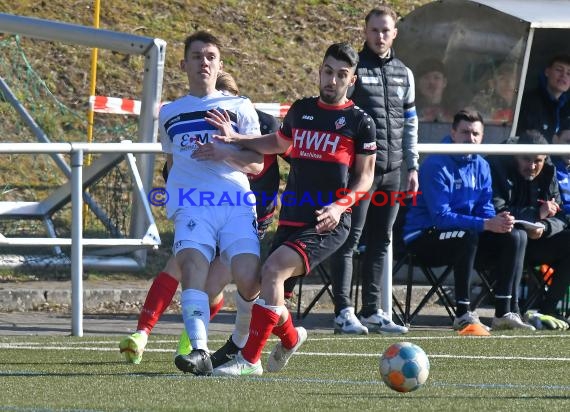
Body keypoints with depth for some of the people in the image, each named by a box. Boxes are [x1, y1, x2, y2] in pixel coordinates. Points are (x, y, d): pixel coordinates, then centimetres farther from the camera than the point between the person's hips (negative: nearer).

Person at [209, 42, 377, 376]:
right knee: (273, 291, 5)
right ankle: (290, 338, 41)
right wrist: (236, 138, 18)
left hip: (328, 225, -6)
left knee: (273, 270, -26)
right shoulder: (301, 110, 13)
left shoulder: (360, 122, -1)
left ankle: (250, 359, -23)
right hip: (291, 219, 6)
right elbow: (279, 143, 32)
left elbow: (365, 175, 1)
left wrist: (340, 205, -15)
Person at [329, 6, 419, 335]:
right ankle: (344, 312, -6)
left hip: (392, 172, 5)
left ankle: (372, 311, 12)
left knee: (381, 241, 7)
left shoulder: (403, 74, 15)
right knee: (349, 240, -6)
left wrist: (412, 166, 15)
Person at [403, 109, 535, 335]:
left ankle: (504, 312, -9)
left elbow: (485, 209, 6)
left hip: (464, 237, 8)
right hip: (425, 238, -8)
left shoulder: (481, 166, 7)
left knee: (515, 237, -8)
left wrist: (499, 221, -20)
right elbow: (441, 216, -25)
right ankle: (463, 315, -33)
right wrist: (486, 224, -32)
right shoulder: (436, 165, -17)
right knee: (468, 236, -37)